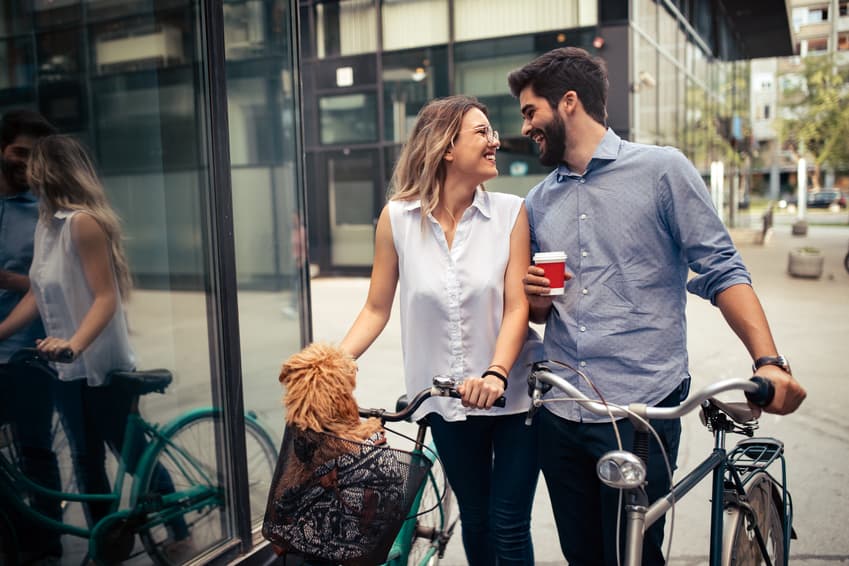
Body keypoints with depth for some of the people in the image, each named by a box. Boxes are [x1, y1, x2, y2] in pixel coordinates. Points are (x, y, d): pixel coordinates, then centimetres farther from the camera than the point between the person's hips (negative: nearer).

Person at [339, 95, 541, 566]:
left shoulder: (511, 213, -7)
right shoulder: (398, 217, -6)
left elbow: (517, 307, -11)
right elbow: (376, 309, -1)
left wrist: (495, 375, -27)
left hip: (512, 394, -1)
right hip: (448, 402, 1)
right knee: (474, 522, 18)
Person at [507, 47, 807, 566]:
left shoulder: (662, 169, -3)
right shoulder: (538, 201, 13)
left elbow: (721, 270, -6)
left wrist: (768, 360, -18)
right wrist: (535, 299, -3)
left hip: (642, 411, -5)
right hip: (559, 415, 5)